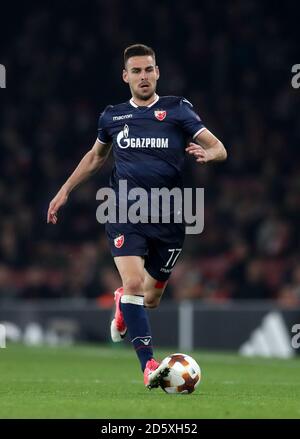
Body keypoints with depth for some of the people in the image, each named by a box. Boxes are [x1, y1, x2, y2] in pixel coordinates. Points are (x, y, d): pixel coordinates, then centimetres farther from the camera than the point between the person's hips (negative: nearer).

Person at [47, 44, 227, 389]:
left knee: (151, 299, 9)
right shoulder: (112, 116, 10)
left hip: (168, 218, 0)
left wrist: (207, 154, -25)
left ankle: (123, 304, 47)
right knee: (133, 282, -23)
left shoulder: (177, 110, 3)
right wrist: (65, 191, 25)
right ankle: (148, 365, -23)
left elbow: (220, 149, -2)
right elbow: (95, 157, 29)